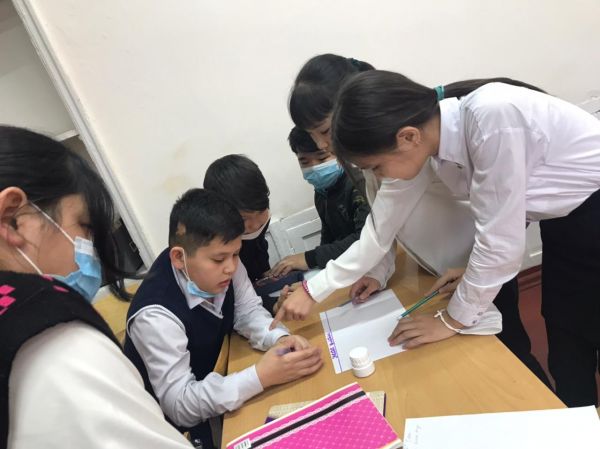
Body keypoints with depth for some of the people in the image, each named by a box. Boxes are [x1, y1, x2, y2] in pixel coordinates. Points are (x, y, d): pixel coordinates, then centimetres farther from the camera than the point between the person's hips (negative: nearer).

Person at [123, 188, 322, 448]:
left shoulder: (219, 266, -17)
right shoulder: (155, 316, -34)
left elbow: (248, 312, -5)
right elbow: (179, 405, -31)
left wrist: (280, 339, -25)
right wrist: (261, 376, -39)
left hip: (216, 375, 6)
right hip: (177, 422, -5)